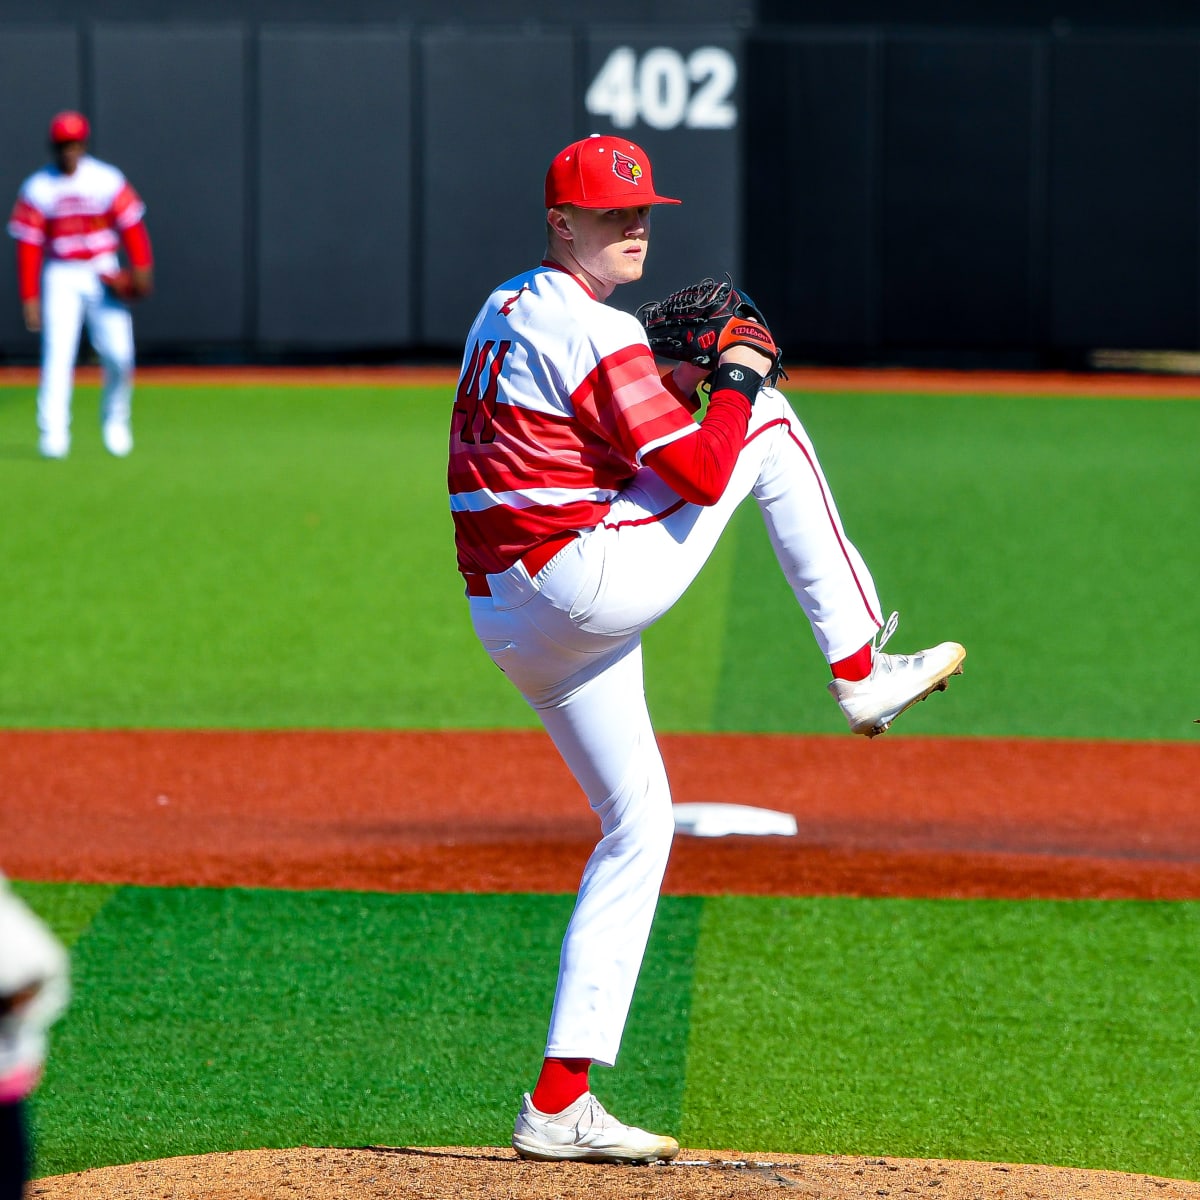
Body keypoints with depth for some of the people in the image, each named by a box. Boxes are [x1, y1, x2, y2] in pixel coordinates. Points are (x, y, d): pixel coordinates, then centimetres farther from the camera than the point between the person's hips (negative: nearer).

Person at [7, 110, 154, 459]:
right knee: (58, 353, -13)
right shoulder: (36, 190, -3)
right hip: (61, 277, -1)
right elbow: (28, 245, -3)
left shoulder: (107, 180, -2)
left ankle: (114, 419, 17)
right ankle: (53, 432, -14)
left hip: (104, 275, 1)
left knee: (118, 353, -6)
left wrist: (141, 269, -18)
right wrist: (29, 298, -8)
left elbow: (131, 225, -5)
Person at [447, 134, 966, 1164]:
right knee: (768, 419, 3)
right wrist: (734, 380, 1)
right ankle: (861, 671, 4)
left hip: (506, 622, 9)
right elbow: (699, 474, -15)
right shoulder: (595, 333, -13)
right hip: (588, 583, -9)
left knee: (637, 825, 15)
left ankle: (560, 1103, 8)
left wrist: (665, 391, 17)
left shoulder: (504, 312, 17)